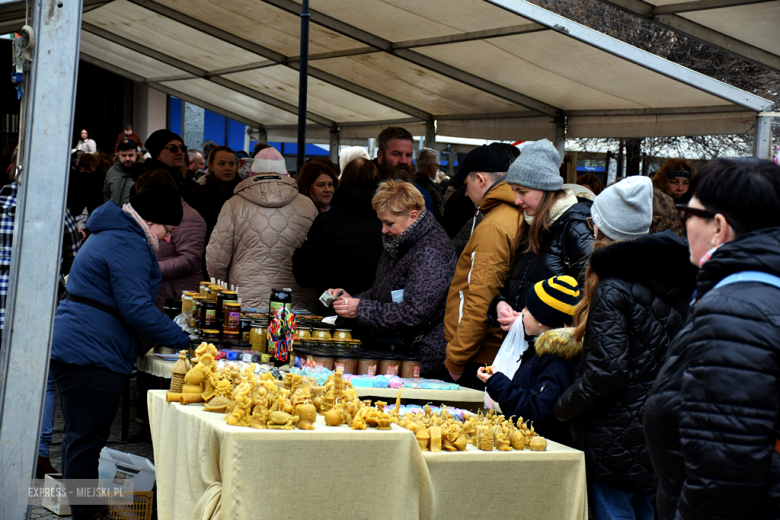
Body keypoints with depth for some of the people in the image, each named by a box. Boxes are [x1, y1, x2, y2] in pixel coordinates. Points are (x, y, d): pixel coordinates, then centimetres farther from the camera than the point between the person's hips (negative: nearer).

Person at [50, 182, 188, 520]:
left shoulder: (113, 235, 21)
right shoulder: (128, 245, -15)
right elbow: (137, 309, -21)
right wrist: (184, 341, -16)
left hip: (70, 348, 11)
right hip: (92, 355, -11)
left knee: (81, 438, 17)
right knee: (86, 440, -8)